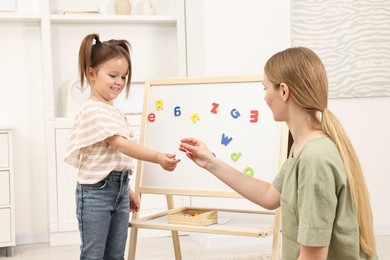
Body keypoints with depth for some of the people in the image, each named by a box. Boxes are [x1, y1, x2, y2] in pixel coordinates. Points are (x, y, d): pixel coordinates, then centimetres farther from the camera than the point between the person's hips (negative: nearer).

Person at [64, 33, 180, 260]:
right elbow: (120, 144, -28)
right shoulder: (94, 110, -15)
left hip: (119, 189, 9)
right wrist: (158, 158, -38)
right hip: (96, 191, -8)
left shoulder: (115, 111, 13)